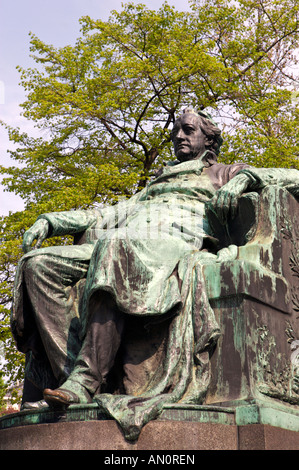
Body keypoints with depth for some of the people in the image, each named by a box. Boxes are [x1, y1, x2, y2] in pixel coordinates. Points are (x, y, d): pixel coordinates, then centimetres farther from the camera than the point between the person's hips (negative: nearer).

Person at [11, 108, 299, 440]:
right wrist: (51, 221, 21)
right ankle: (67, 371, -28)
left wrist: (245, 178, -6)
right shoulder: (155, 185, 41)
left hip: (175, 247, -6)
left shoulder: (222, 174, 24)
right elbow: (110, 215, 34)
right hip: (120, 251, 7)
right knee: (38, 263, -16)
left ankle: (86, 380, -41)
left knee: (115, 243, -40)